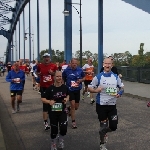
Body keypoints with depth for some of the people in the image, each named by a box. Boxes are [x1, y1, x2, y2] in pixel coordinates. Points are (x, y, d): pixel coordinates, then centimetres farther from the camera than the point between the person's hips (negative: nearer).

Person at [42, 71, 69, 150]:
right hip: (53, 111, -1)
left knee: (64, 128, -11)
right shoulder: (50, 88, -11)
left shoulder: (65, 87, -3)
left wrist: (66, 99, -6)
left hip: (62, 111, 1)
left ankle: (61, 139, 26)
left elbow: (67, 95, 16)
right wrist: (49, 101, -26)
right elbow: (43, 99, -7)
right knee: (54, 129, 9)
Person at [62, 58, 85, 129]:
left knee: (76, 107, 11)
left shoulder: (80, 70, -4)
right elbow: (63, 79, 6)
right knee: (73, 104, -11)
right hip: (70, 90, -3)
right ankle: (73, 122, 2)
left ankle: (69, 109, 47)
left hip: (77, 90, 3)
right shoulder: (66, 70, -7)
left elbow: (84, 78, 10)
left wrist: (81, 80, -11)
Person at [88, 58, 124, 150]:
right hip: (101, 105, -2)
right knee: (103, 126, 7)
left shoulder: (116, 77, 1)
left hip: (112, 105, 3)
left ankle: (103, 132, 37)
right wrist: (96, 90, -23)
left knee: (113, 126, 2)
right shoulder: (98, 77, -6)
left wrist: (119, 93, -11)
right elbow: (89, 88, -2)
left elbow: (121, 88, 11)